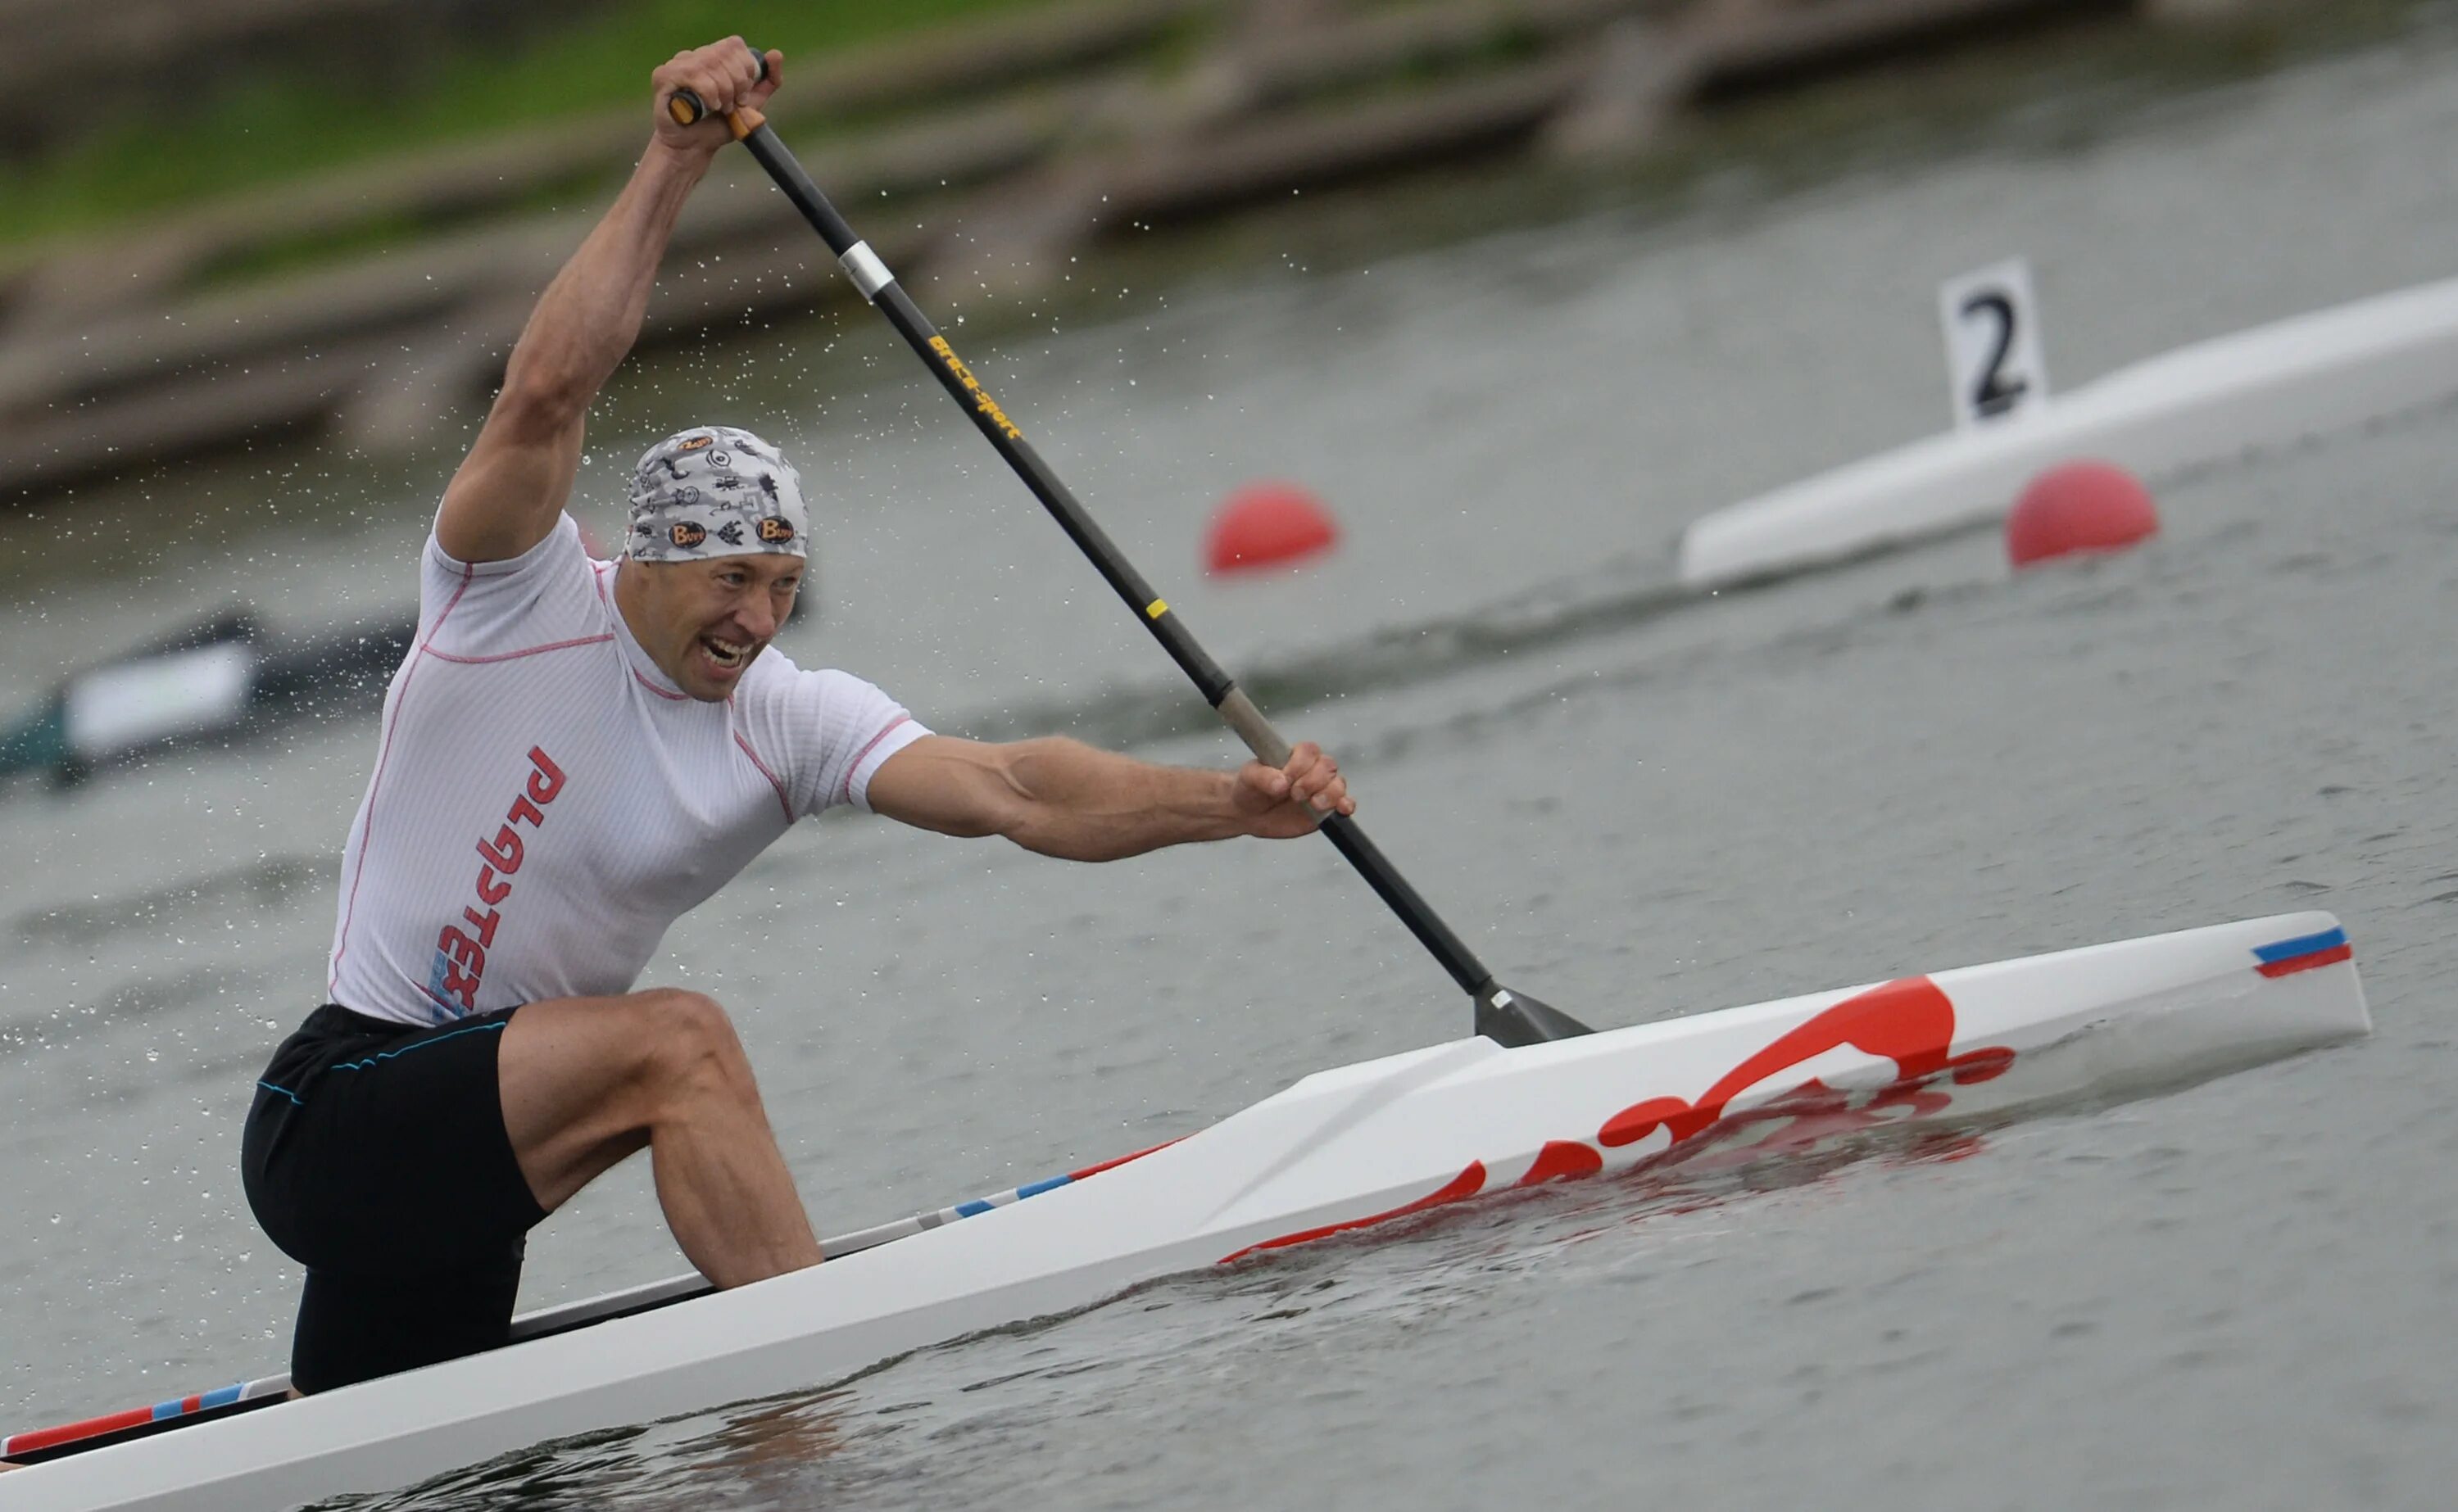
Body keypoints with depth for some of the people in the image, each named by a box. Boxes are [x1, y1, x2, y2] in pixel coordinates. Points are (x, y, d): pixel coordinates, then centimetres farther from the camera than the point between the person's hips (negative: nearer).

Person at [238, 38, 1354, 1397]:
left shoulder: (789, 723, 0)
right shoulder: (520, 602, -12)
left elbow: (1012, 792, -12)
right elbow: (547, 391, -28)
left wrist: (1231, 805, -26)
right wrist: (669, 167, -31)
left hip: (467, 1163, 7)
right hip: (339, 1114, -7)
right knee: (680, 1043, -27)